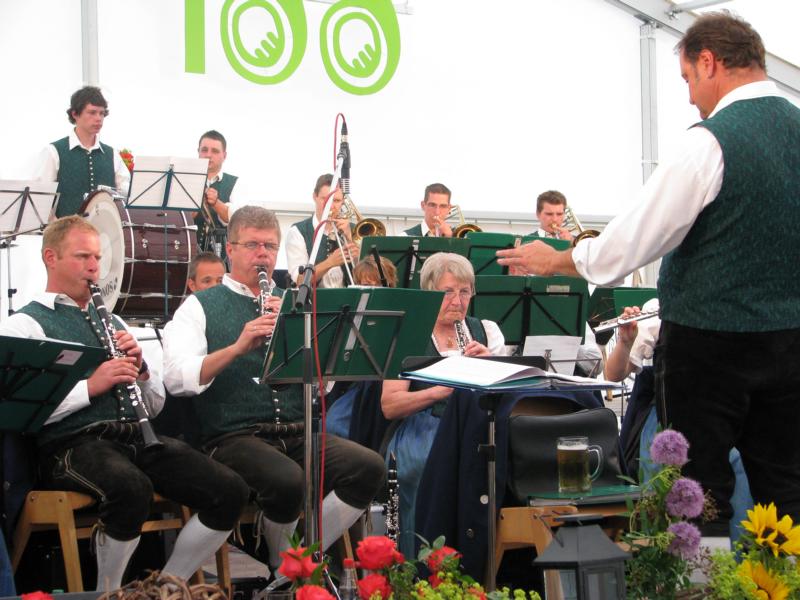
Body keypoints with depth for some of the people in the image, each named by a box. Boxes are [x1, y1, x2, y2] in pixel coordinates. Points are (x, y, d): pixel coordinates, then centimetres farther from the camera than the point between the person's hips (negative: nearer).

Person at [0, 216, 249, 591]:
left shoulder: (111, 321, 25)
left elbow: (155, 404, 24)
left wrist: (140, 367, 3)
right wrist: (91, 386, -19)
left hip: (136, 437, 7)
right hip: (73, 443, -6)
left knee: (229, 492, -16)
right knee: (132, 489, -39)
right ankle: (109, 592, -15)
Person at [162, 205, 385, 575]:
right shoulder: (200, 307, 9)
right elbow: (177, 379, -8)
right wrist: (237, 347, -20)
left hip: (300, 432, 4)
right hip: (234, 436, -4)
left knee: (369, 468, -23)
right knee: (288, 481, -35)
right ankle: (283, 569, -6)